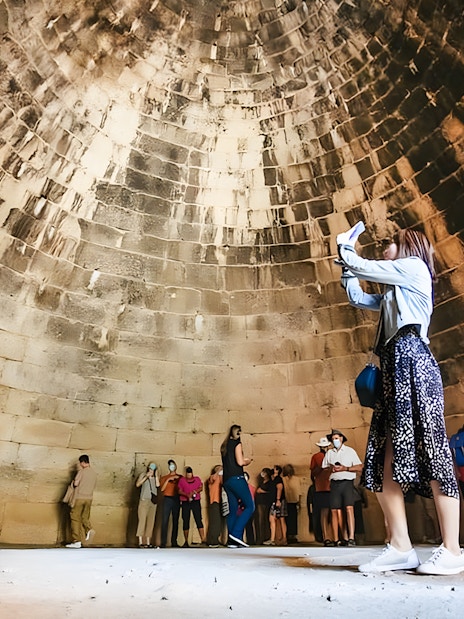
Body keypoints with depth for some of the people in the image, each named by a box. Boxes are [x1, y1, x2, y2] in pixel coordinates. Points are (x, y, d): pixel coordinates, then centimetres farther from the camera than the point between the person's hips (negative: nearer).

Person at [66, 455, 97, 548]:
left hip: (79, 497, -5)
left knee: (75, 518, 5)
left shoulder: (81, 471, -12)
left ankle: (77, 541, 5)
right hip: (89, 498, 5)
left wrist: (73, 481, 6)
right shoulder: (94, 472, 7)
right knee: (85, 517, 17)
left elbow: (75, 483, -15)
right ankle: (89, 529, -10)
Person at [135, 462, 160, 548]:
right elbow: (137, 484, -7)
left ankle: (148, 542, 8)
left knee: (151, 521, 4)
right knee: (142, 520, -9)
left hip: (153, 501, 4)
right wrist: (146, 477, -14)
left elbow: (157, 485, -4)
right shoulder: (143, 474, 4)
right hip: (144, 500, -4)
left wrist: (156, 475, -6)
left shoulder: (156, 476, 11)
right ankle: (140, 542, -7)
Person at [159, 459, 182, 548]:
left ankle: (174, 542, 6)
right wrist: (168, 479, -8)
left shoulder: (180, 477, 12)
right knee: (165, 521, -7)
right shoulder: (164, 477, 13)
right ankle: (163, 543, -5)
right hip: (167, 499, -1)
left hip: (177, 499, 1)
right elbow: (162, 489, 0)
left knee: (175, 521, 0)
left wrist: (178, 478, -7)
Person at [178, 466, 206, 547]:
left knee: (198, 520, -8)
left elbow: (201, 488, 6)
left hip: (196, 501, 0)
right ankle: (186, 541, 12)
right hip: (185, 502, 0)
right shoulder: (182, 480, 8)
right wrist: (187, 495, -15)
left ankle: (203, 539, -10)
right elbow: (179, 491, 2)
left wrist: (194, 491, -12)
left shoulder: (197, 479, 12)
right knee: (185, 521, 2)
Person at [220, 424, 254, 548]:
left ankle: (231, 541, 6)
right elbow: (240, 462, -14)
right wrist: (247, 461, 6)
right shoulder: (237, 443, -5)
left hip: (227, 481, 8)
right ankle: (236, 533, -13)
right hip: (237, 478, -8)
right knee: (249, 507, -4)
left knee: (233, 510, 9)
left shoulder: (224, 446, 17)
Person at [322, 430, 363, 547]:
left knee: (349, 508, -16)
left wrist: (345, 468, -9)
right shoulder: (329, 453, 17)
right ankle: (337, 539, 6)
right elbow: (324, 468, 16)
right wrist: (330, 469, -5)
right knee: (335, 511, -1)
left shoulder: (350, 451, 8)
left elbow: (359, 467, 1)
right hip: (334, 484, 3)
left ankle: (351, 538, -16)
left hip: (347, 482, -3)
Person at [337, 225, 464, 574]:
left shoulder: (413, 266, 7)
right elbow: (358, 298, 36)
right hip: (396, 369, 9)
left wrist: (345, 246, 21)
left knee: (429, 451, -10)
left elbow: (360, 267, 2)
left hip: (412, 363, -9)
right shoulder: (395, 293, 31)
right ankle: (401, 548, 2)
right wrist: (347, 261, 34)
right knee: (386, 458, 0)